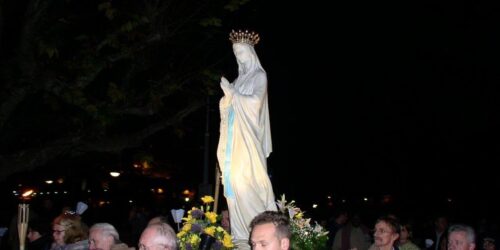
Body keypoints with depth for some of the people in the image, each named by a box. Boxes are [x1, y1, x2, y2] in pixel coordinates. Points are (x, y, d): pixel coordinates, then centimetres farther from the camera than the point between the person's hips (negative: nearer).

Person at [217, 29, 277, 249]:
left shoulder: (259, 76, 1)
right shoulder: (239, 79, 19)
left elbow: (255, 102, -13)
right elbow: (229, 106, 18)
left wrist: (231, 93, -9)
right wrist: (227, 98, -2)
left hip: (248, 138, -6)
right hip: (234, 138, 6)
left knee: (247, 179, -14)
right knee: (233, 180, -1)